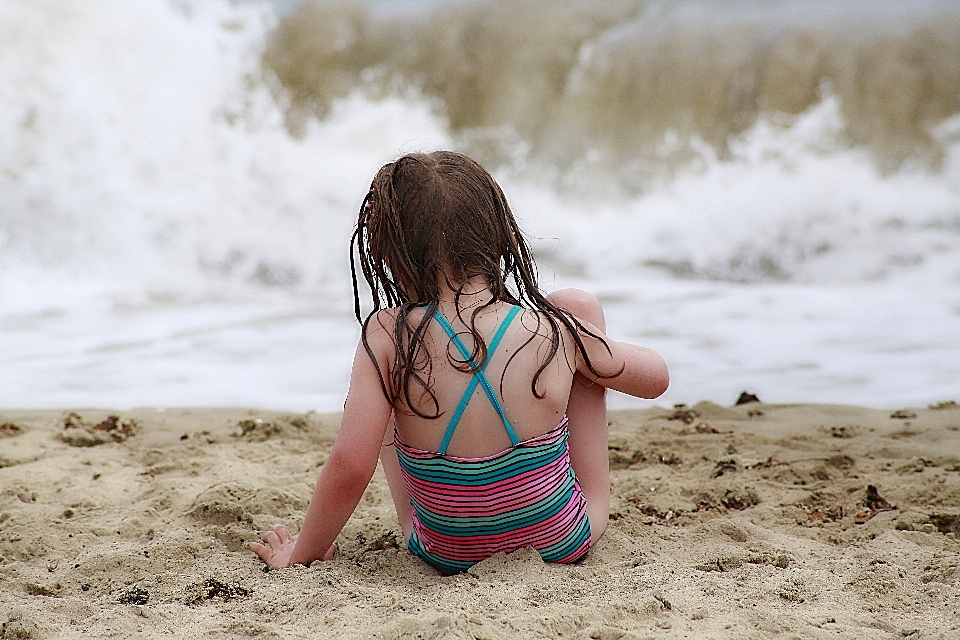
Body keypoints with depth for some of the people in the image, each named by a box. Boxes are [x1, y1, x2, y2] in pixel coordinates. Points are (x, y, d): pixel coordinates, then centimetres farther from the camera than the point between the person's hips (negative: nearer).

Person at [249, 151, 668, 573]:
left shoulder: (388, 337, -21)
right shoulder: (558, 332, -17)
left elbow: (349, 468, -25)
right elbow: (656, 377, 1)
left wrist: (302, 552, -8)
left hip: (448, 557, 0)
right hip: (562, 545, 0)